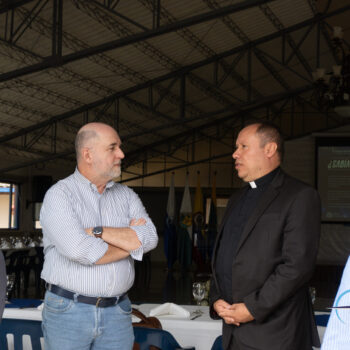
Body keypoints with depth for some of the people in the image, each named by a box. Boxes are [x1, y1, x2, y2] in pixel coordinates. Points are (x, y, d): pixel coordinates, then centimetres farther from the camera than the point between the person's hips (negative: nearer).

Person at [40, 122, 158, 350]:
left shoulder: (126, 196, 10)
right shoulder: (59, 195, -6)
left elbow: (150, 238, -6)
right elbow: (79, 251, -20)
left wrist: (98, 232, -15)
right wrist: (130, 240, -7)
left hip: (117, 314, 4)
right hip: (68, 312, -4)